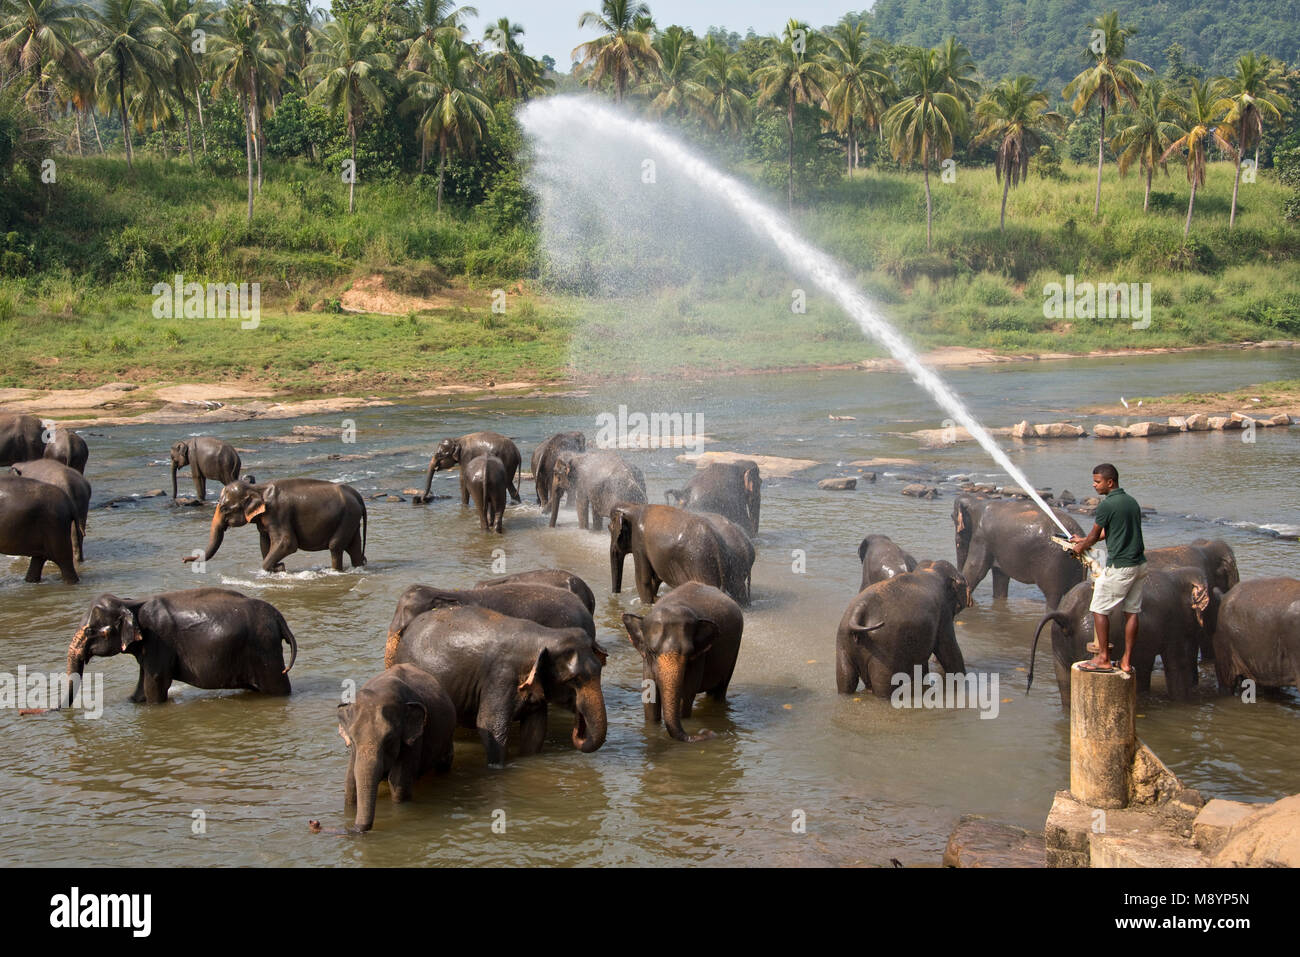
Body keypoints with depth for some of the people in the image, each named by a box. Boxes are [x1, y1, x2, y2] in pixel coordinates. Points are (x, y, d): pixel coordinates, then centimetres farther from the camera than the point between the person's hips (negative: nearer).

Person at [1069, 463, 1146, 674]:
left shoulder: (1107, 505, -15)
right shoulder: (1132, 501, 12)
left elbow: (1095, 536, -3)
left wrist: (1081, 547, 18)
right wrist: (1084, 540, 32)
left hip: (1119, 567, -8)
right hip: (1139, 565, 8)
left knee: (1099, 610, 3)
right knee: (1132, 612, 9)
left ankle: (1103, 658, 5)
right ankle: (1127, 661, 13)